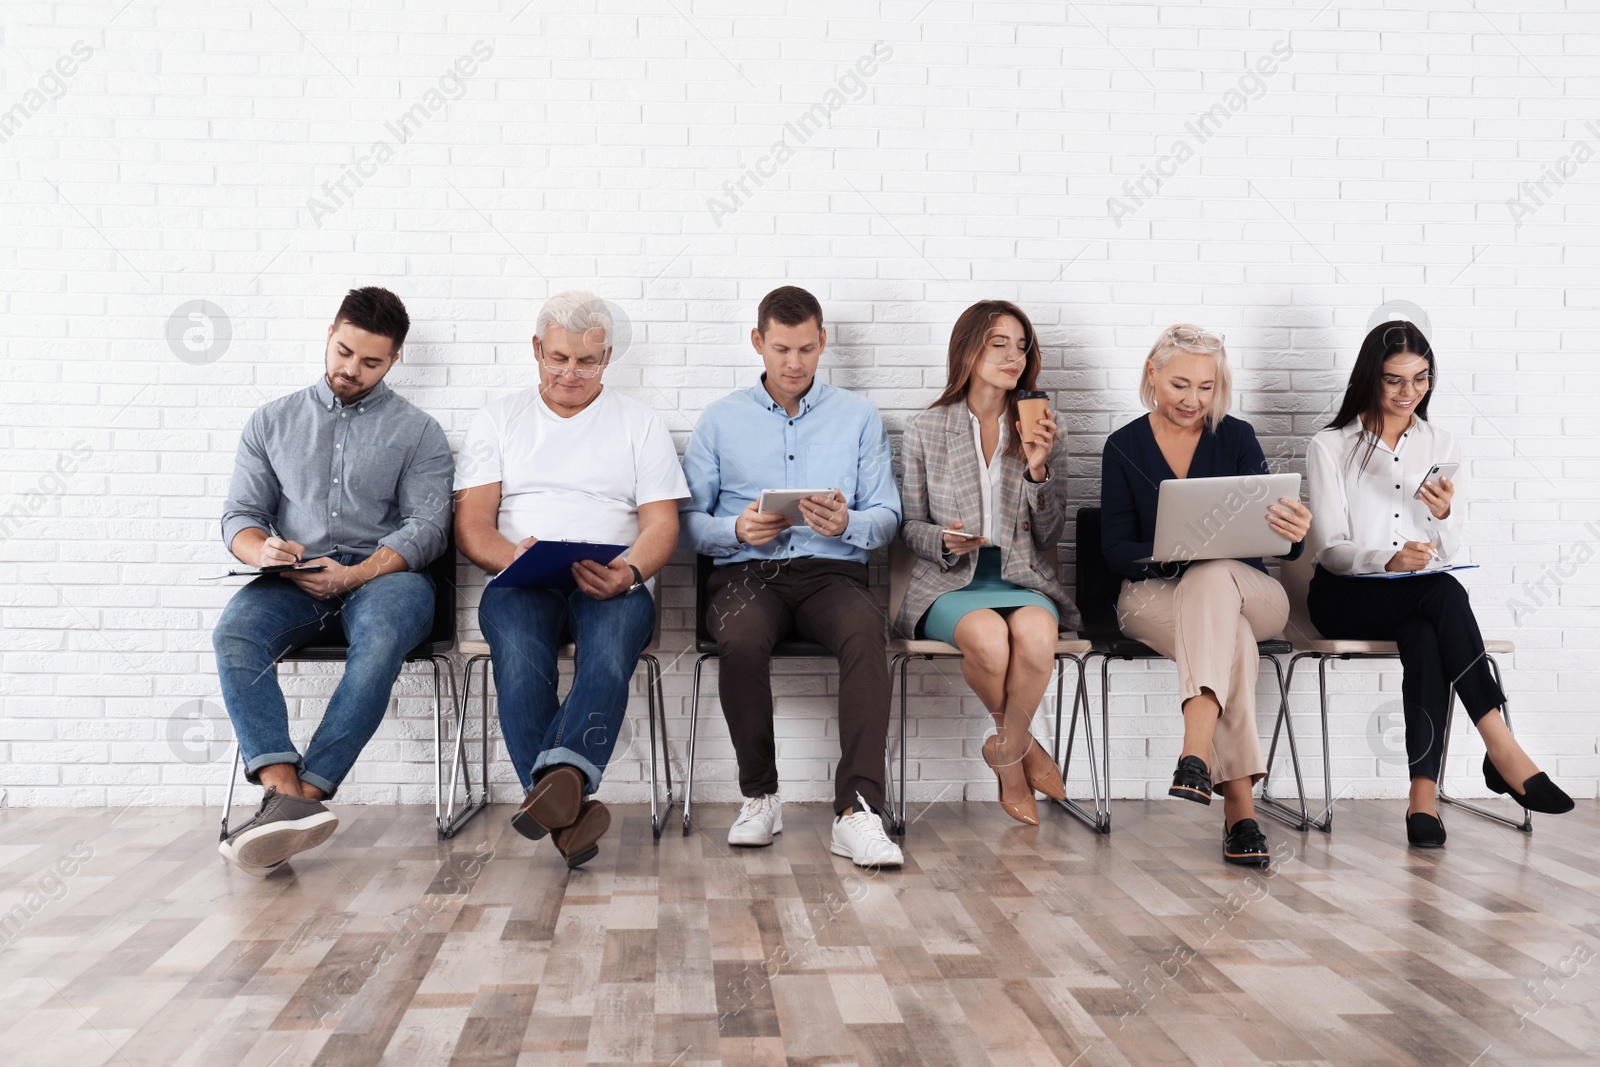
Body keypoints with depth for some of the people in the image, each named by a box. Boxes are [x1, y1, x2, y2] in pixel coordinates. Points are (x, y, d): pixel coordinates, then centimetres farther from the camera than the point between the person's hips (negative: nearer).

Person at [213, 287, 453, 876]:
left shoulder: (418, 432, 11)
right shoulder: (272, 421, 19)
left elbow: (427, 528, 1)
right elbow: (240, 514, 14)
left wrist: (354, 574, -16)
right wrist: (262, 550, -12)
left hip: (383, 576, -2)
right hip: (292, 582, 2)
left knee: (381, 634, -38)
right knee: (234, 631, -31)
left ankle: (303, 794, -41)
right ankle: (285, 792, -44)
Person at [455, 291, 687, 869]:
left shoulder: (640, 424, 17)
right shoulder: (499, 419, 19)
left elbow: (661, 524, 7)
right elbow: (471, 523, 10)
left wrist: (630, 571, -16)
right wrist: (511, 556, -14)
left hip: (612, 586, 0)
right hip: (520, 581, 1)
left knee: (611, 645, -36)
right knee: (519, 650, -35)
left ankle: (557, 778, -54)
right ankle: (567, 804, -42)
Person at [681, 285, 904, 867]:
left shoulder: (859, 416, 15)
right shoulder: (721, 420, 15)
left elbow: (887, 516, 9)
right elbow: (689, 519, 9)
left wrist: (848, 524, -14)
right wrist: (737, 530, -12)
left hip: (831, 570, 0)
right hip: (747, 572, 0)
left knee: (866, 632, -35)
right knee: (741, 638, -35)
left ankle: (857, 809, -36)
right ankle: (759, 795, -15)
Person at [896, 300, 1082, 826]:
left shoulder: (1044, 433, 11)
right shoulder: (924, 430, 7)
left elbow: (1048, 536, 7)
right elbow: (910, 526, 10)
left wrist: (1038, 469, -9)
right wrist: (945, 541, -13)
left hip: (1023, 579, 1)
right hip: (950, 584, -1)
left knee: (1036, 632, -35)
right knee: (987, 636, -36)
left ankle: (1006, 753, -9)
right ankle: (1025, 749, -5)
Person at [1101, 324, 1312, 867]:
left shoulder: (1237, 438, 4)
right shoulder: (1124, 447, 5)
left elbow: (1268, 531, -5)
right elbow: (1115, 547, 0)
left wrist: (1295, 534, -31)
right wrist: (1168, 553, -23)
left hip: (1243, 590, 1)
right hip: (1154, 595, -1)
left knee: (1214, 575, -37)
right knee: (1232, 639, -35)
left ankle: (1197, 755, -51)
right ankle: (1239, 806, -40)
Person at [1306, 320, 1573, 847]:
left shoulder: (1441, 446, 13)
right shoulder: (1331, 447, 3)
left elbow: (1448, 554, 8)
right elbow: (1329, 548, -6)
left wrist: (1444, 514, -15)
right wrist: (1388, 560, -26)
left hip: (1418, 598, 3)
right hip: (1345, 597, -3)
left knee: (1427, 638, -35)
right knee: (1444, 592, -34)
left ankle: (1424, 795, -39)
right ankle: (1503, 750, -36)